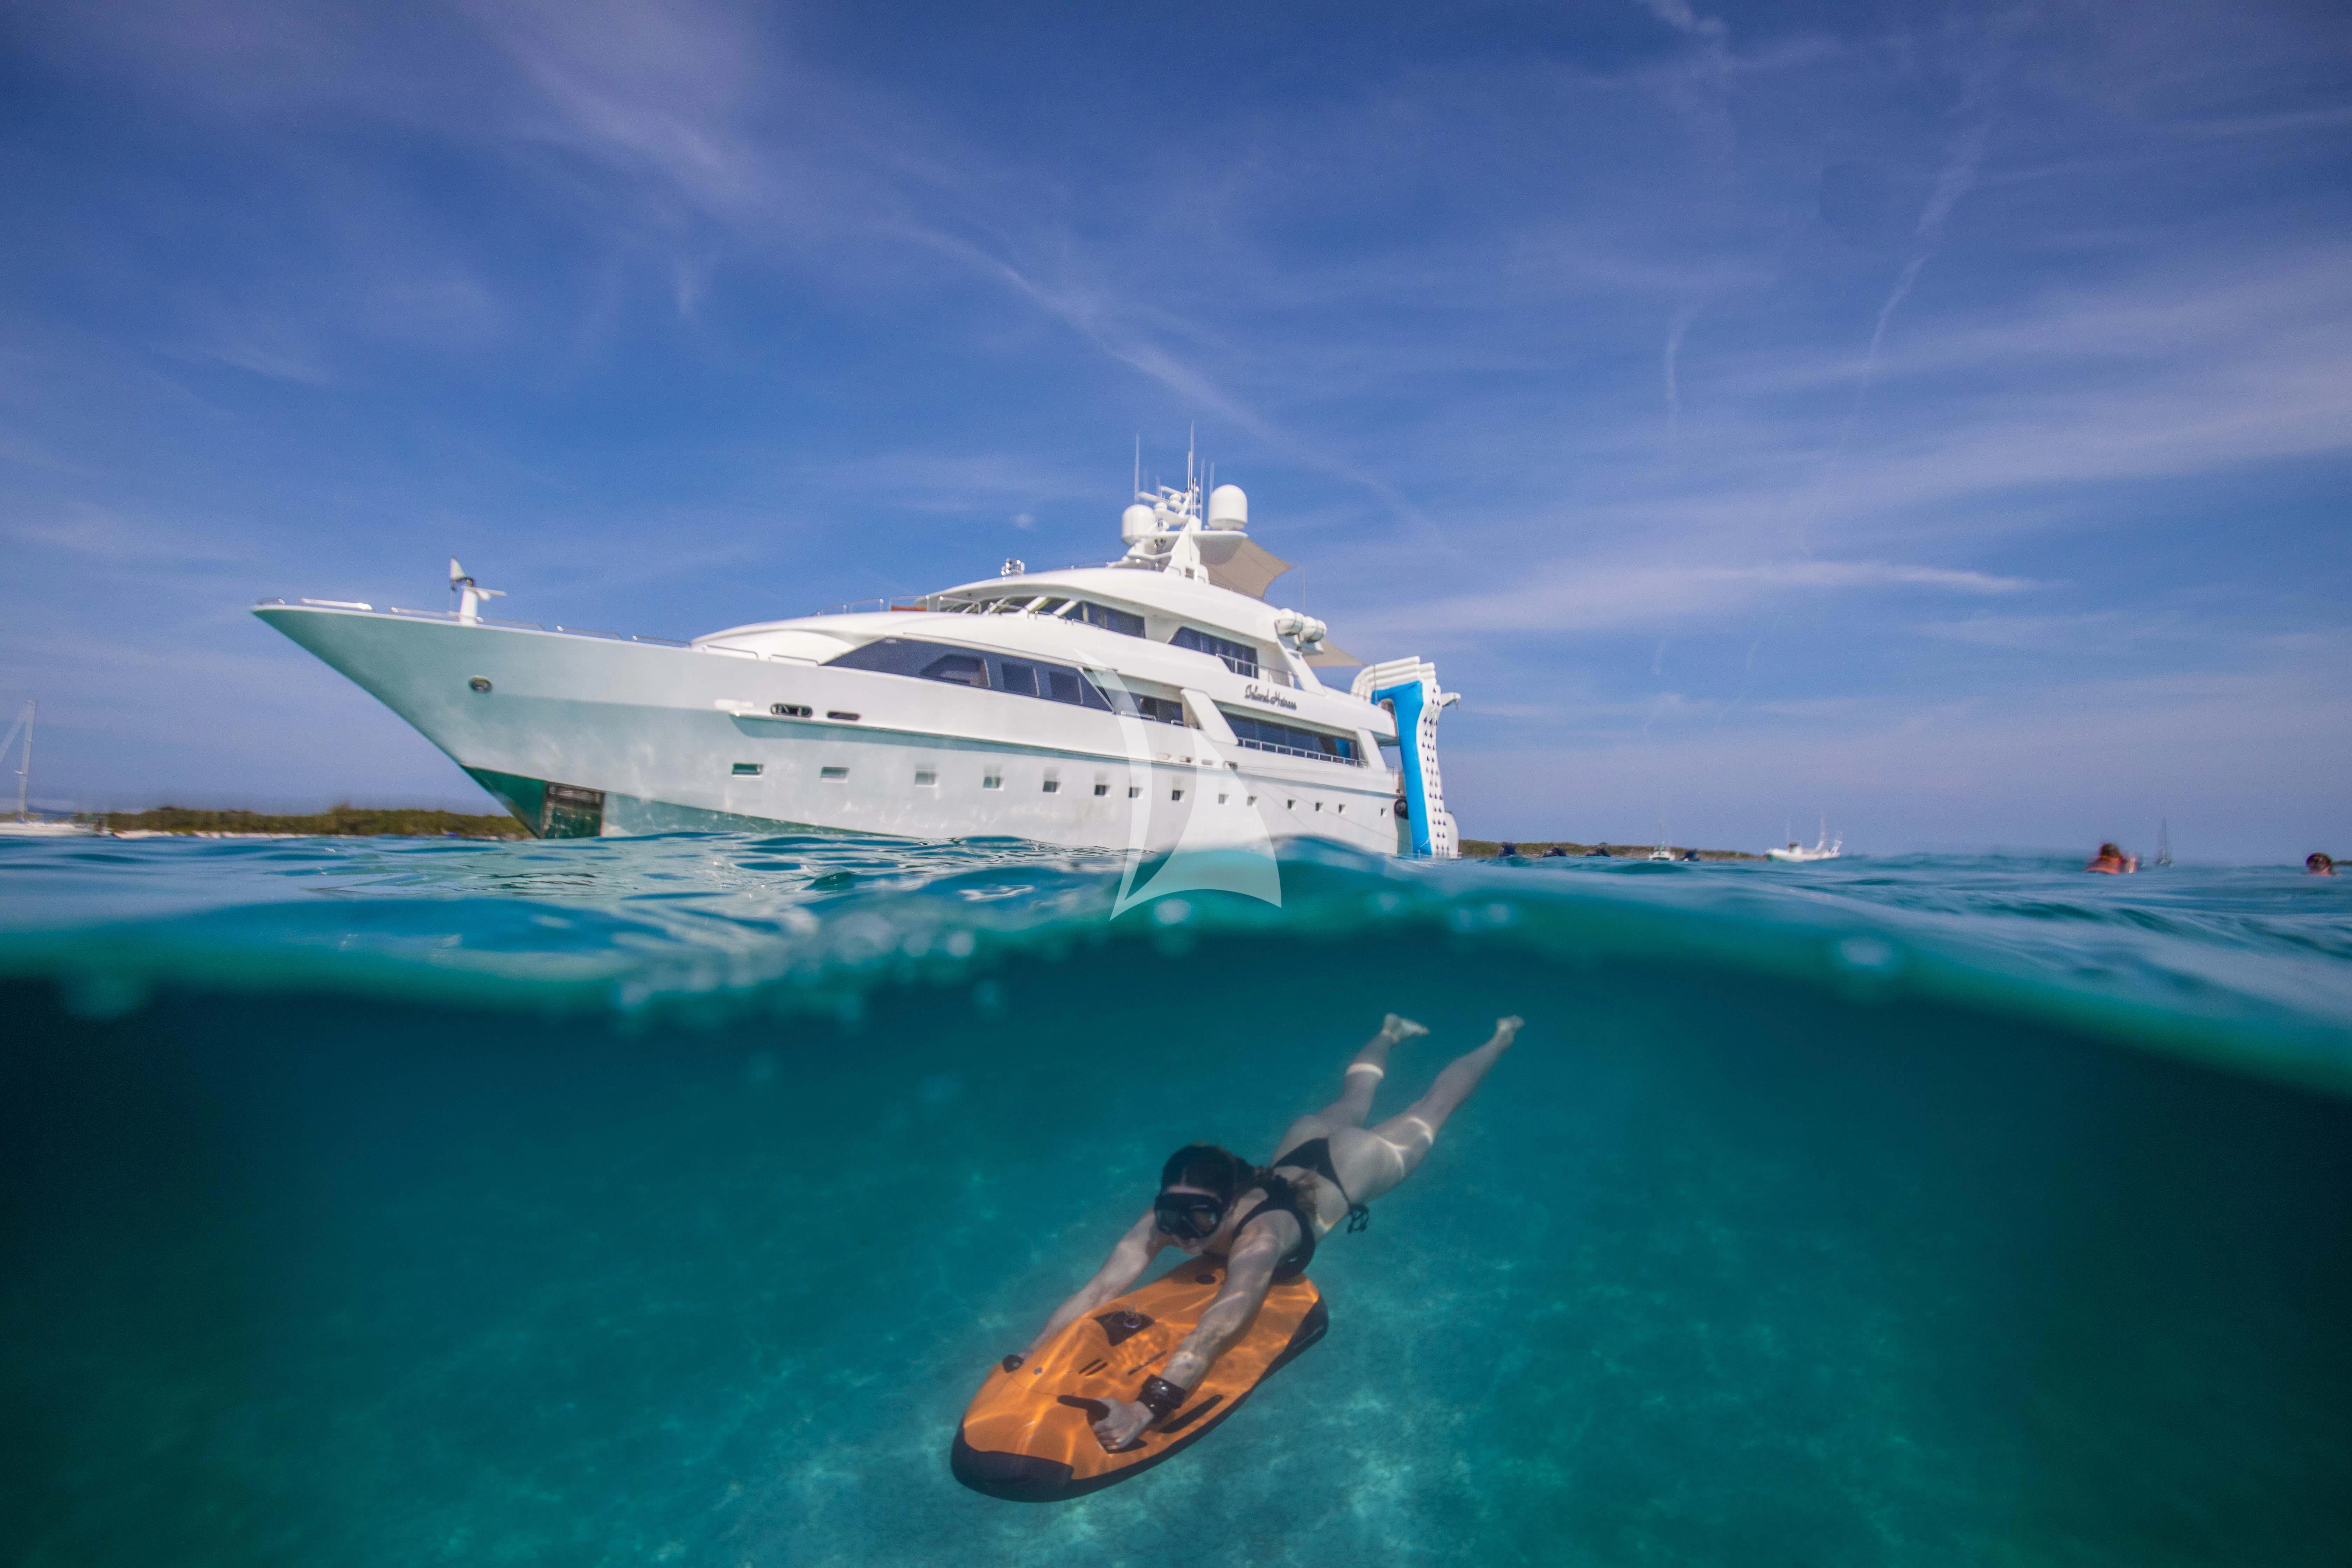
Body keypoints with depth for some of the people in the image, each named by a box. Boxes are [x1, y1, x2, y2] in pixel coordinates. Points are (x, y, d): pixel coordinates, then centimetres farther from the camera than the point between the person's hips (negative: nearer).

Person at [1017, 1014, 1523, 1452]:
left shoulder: (1259, 1237, -47)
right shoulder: (1165, 1219, -32)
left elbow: (1217, 1330, -60)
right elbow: (1098, 1289, -36)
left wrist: (1146, 1409, -70)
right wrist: (1029, 1359, -48)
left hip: (1355, 1162, -4)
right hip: (1301, 1150, 4)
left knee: (1427, 1112, 22)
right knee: (1352, 1101, 35)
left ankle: (1501, 1037, 47)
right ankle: (1390, 1033, 63)